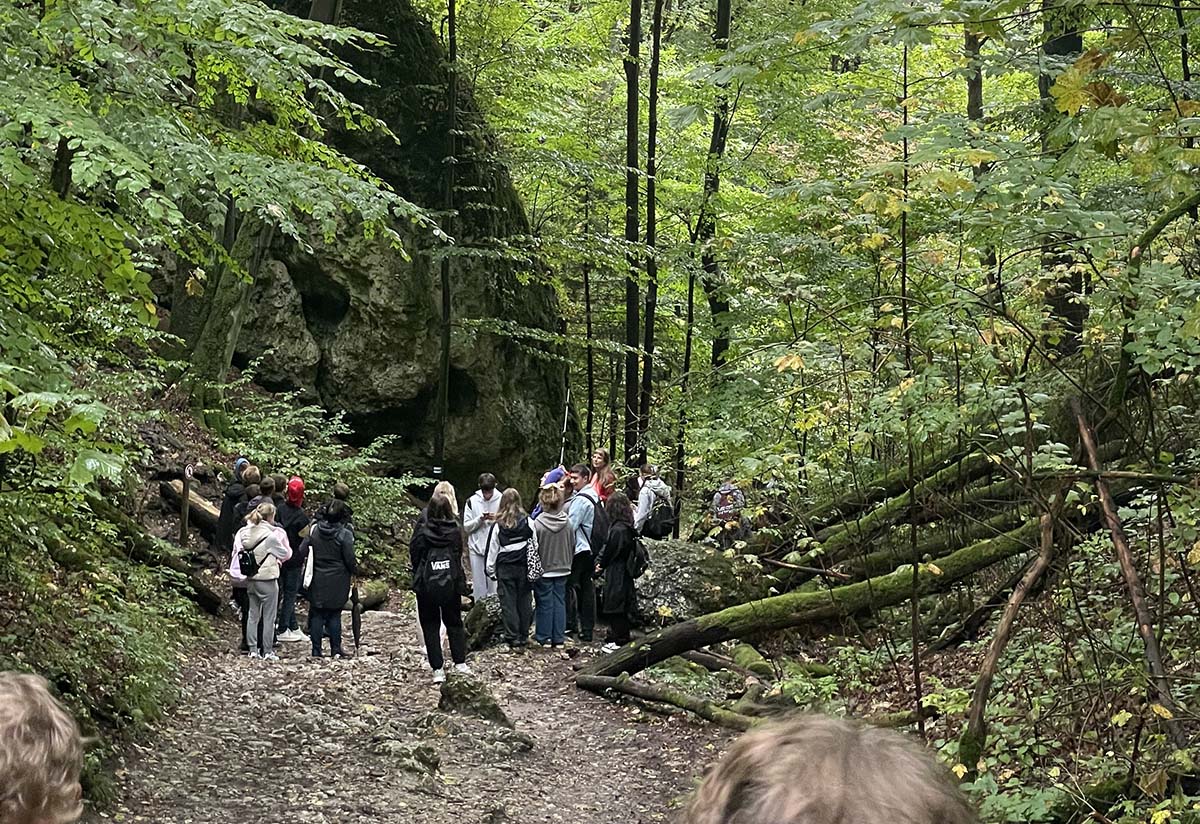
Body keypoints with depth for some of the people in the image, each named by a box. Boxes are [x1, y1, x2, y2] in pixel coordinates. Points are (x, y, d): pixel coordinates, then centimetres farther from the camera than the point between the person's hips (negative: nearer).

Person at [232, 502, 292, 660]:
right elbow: (286, 554, -7)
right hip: (267, 580, -6)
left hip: (250, 580, 6)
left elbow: (237, 552, 8)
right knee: (269, 617, 4)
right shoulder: (272, 534, -18)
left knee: (253, 615, 15)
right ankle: (268, 651, 7)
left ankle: (253, 649, 17)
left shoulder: (243, 532, -1)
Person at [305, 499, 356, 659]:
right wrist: (355, 569, 10)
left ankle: (316, 650, 7)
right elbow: (350, 559, -10)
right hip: (337, 582, -2)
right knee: (334, 614, 7)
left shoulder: (314, 530, 0)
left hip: (317, 581, 3)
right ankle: (336, 649, 9)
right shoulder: (345, 534, -12)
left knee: (316, 614, 7)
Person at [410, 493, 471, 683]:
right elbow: (459, 555, 5)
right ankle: (460, 663, 14)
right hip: (451, 585, 2)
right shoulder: (455, 531, -5)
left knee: (430, 626, 6)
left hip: (427, 585, -2)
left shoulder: (422, 532, -11)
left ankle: (438, 669, 3)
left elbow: (414, 555, -1)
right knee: (454, 623, 17)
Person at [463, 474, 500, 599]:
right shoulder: (472, 502, 1)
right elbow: (466, 527, 1)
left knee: (494, 584, 1)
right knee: (479, 585, 7)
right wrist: (479, 519, -15)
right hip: (477, 548, 1)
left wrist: (497, 519, -18)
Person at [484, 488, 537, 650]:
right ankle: (523, 638, 15)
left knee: (508, 603, 4)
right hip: (524, 568, 2)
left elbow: (492, 550, -1)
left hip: (505, 569, -2)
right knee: (524, 602, 10)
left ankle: (513, 640, 2)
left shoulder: (497, 526, -7)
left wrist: (491, 570, 10)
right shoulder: (527, 522, -4)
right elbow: (535, 546, 1)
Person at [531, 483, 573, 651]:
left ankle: (544, 638, 16)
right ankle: (559, 639, 13)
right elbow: (572, 546, 4)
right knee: (560, 602, 10)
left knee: (545, 603, 8)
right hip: (562, 570, 3)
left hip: (543, 570, -3)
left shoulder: (537, 524, -19)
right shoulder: (568, 523, -7)